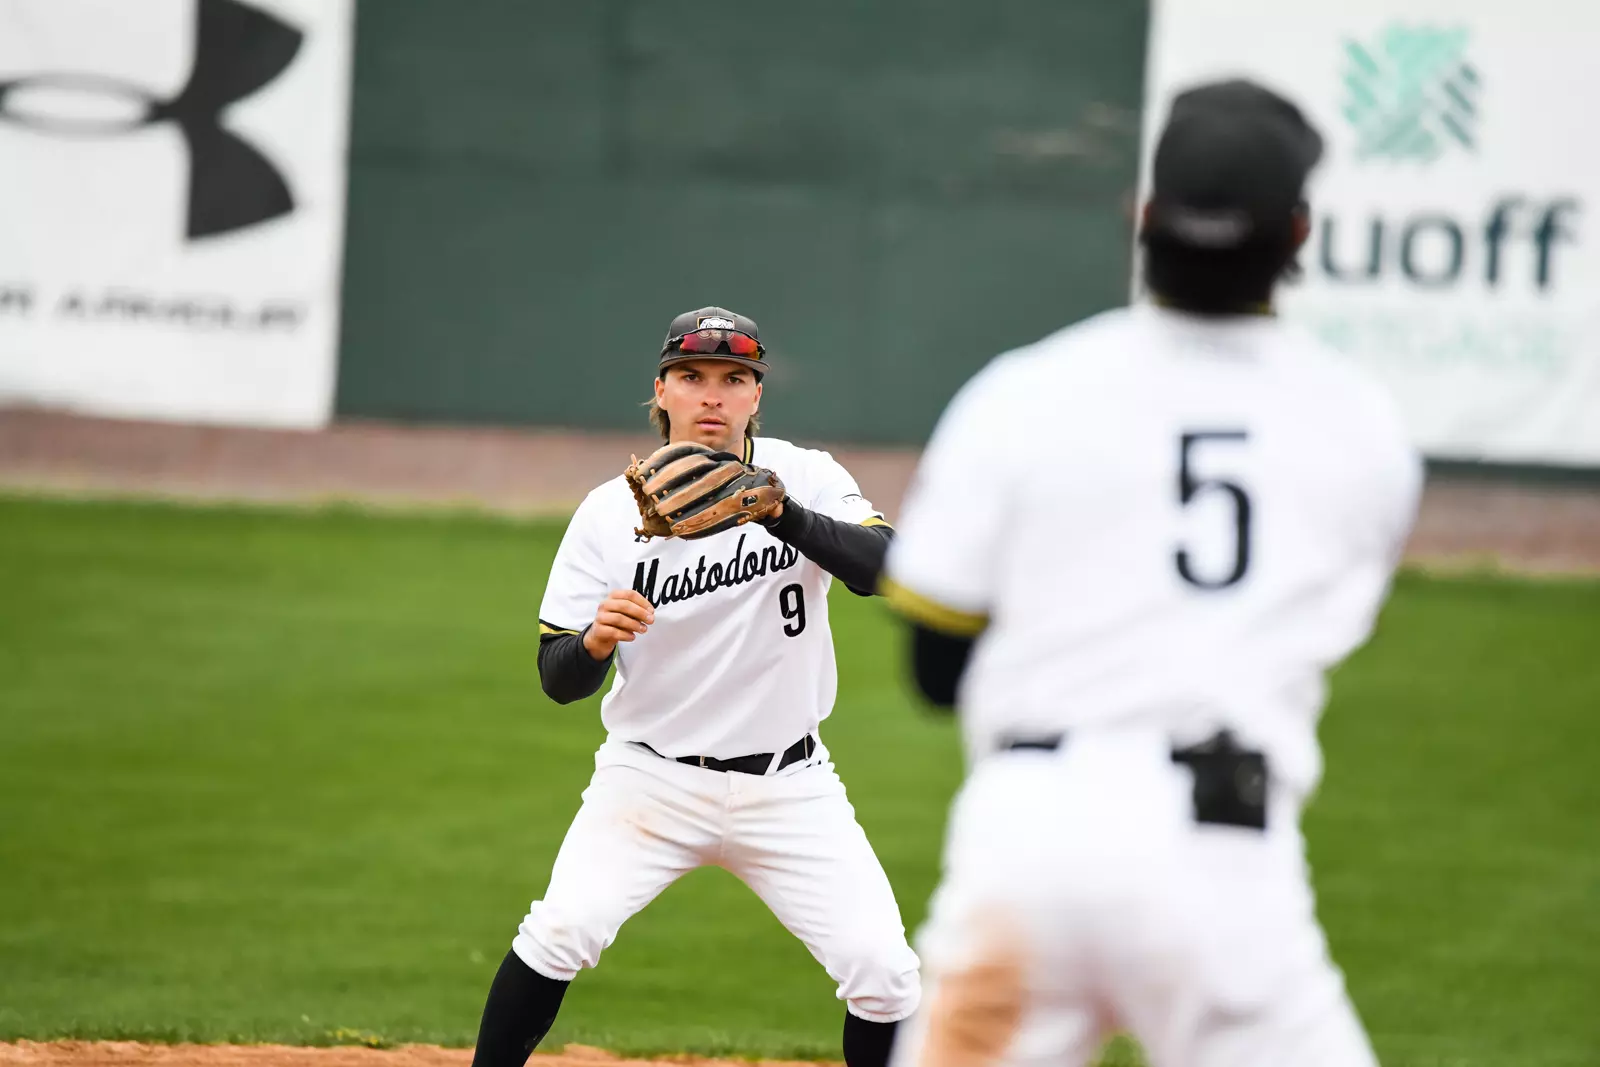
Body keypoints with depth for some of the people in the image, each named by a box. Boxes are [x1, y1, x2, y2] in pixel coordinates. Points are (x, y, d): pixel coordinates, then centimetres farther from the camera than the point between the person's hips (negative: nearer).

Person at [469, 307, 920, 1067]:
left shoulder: (806, 479, -6)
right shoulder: (610, 513, -6)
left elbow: (885, 568, -25)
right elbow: (557, 680, -7)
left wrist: (785, 516, -41)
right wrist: (596, 640, -30)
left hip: (786, 788, 1)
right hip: (650, 777, -1)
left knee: (882, 972, -8)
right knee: (562, 931, -22)